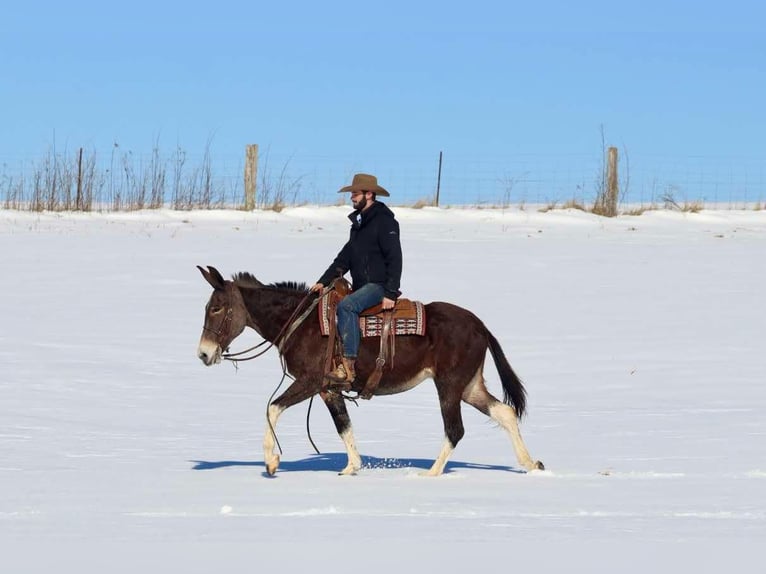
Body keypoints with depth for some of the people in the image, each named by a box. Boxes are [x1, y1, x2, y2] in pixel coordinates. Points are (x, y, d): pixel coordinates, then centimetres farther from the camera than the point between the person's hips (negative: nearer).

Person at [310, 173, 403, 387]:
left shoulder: (384, 221, -11)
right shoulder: (358, 222, 18)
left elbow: (394, 259, -16)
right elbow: (345, 257, 20)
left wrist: (390, 293, -22)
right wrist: (324, 281, 9)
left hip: (379, 285, -10)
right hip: (361, 286, 10)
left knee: (346, 305, -32)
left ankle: (348, 366, -37)